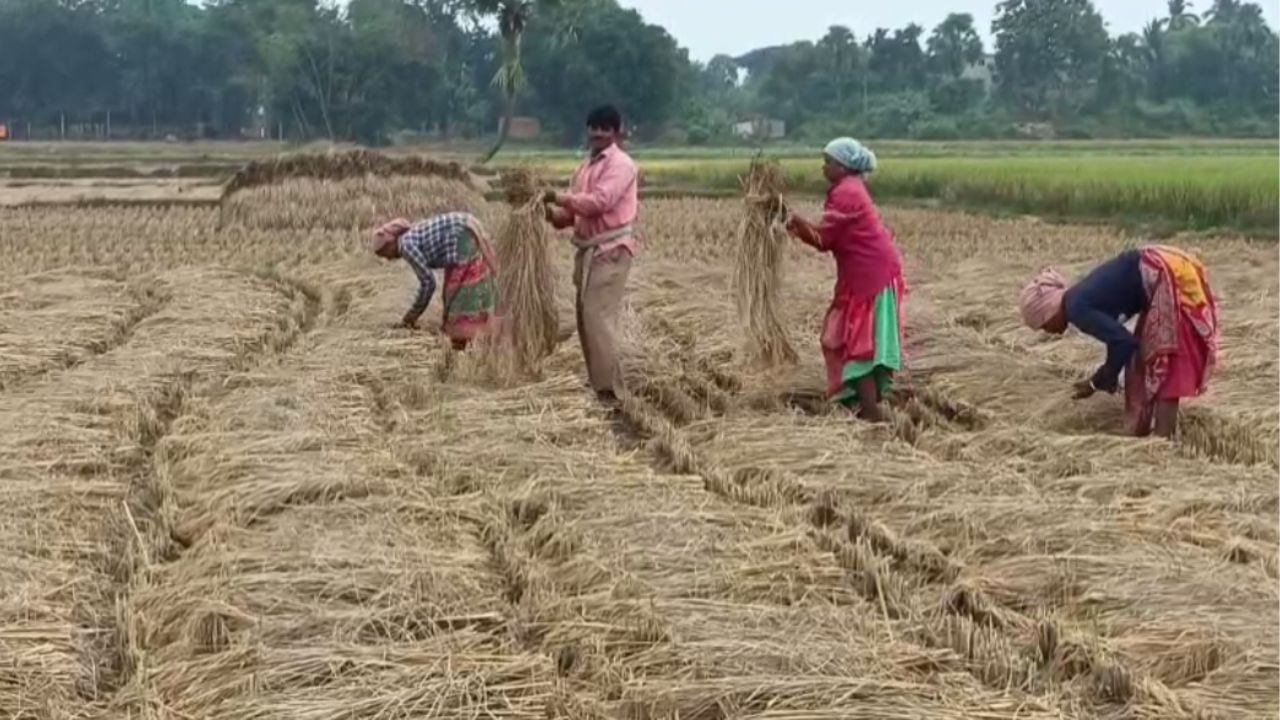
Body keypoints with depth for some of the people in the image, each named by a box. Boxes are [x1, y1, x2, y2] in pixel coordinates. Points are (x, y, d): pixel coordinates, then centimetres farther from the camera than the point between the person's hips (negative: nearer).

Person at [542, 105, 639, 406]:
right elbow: (578, 210, 17)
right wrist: (558, 216, -3)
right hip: (587, 248, 9)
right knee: (586, 318, 11)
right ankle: (597, 384, 20)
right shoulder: (586, 165, 18)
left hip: (611, 249, -9)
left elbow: (600, 201, -21)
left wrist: (560, 198, -16)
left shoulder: (620, 163, -9)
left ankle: (609, 391, -10)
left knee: (599, 318, -14)